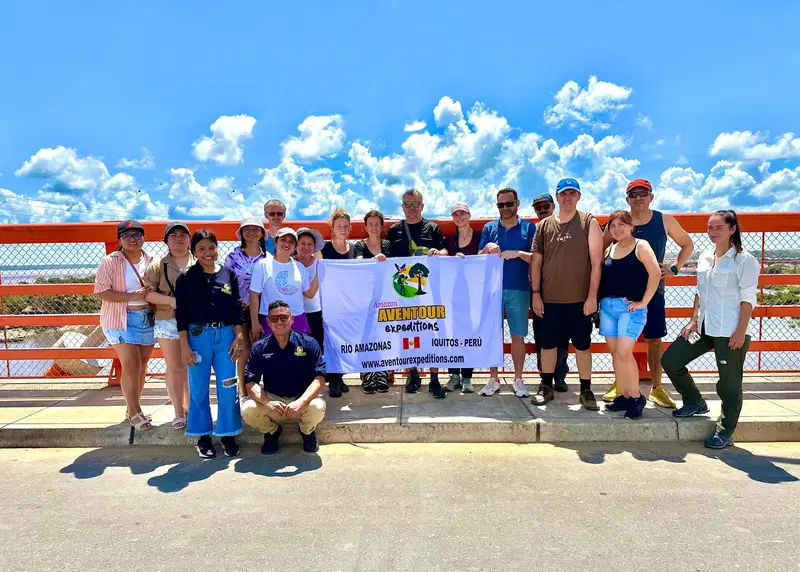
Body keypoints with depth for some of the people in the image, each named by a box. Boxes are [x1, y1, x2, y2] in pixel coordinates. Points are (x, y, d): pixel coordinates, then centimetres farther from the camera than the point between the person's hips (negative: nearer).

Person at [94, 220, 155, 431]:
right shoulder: (110, 262, -6)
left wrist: (152, 293, -5)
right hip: (122, 320, -5)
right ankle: (134, 413, 6)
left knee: (142, 366, 11)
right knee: (131, 366, -7)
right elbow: (101, 291, -12)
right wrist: (133, 296, -21)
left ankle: (133, 409, 27)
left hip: (148, 318, 5)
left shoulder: (150, 261, 7)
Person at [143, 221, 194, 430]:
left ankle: (191, 408, 24)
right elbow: (147, 293, -2)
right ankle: (178, 412, 15)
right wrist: (170, 300, -17)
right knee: (174, 368, 4)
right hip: (168, 322, -1)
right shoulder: (158, 265, 3)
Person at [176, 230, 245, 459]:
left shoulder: (229, 274, 6)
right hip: (198, 336, -1)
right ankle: (203, 436, 22)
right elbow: (181, 313, -2)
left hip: (225, 335, 2)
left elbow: (236, 309, 7)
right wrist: (184, 345, -7)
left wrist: (238, 338, 0)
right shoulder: (186, 278, 0)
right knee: (199, 389, 8)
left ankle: (228, 434, 19)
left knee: (228, 388, 4)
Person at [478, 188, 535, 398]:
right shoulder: (489, 227, 10)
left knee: (518, 336, 4)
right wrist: (487, 249, -16)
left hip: (519, 289, -1)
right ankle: (493, 379, 15)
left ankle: (518, 379, 16)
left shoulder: (529, 227, 5)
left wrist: (519, 254, -20)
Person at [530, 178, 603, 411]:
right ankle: (546, 387, 24)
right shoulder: (544, 226, 6)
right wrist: (536, 294, 1)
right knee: (548, 344, 9)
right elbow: (536, 262, 7)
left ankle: (586, 390, 21)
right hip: (549, 299, 2)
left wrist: (592, 295, -10)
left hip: (580, 299, -2)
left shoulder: (589, 223, -1)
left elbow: (596, 261, -5)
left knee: (583, 345, 7)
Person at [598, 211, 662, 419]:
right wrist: (599, 301, 4)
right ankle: (622, 396, 19)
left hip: (630, 307, -6)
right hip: (607, 306, 6)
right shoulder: (609, 250, 14)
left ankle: (636, 397, 3)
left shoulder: (640, 246, -2)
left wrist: (644, 302, -14)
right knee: (615, 353, 8)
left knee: (624, 353, -14)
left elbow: (655, 273, -13)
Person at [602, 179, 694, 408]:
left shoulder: (664, 221, 1)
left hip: (653, 288, 1)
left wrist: (675, 269, 3)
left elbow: (687, 244, 13)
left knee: (654, 339, 5)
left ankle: (657, 388, 17)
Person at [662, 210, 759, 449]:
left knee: (729, 381, 1)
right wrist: (693, 320, 10)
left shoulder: (744, 260, -8)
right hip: (704, 327, 7)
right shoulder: (705, 258, 11)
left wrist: (741, 331, -16)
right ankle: (695, 402, 26)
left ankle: (725, 432, 15)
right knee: (670, 360, 6)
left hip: (730, 331, -7)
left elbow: (748, 298, -11)